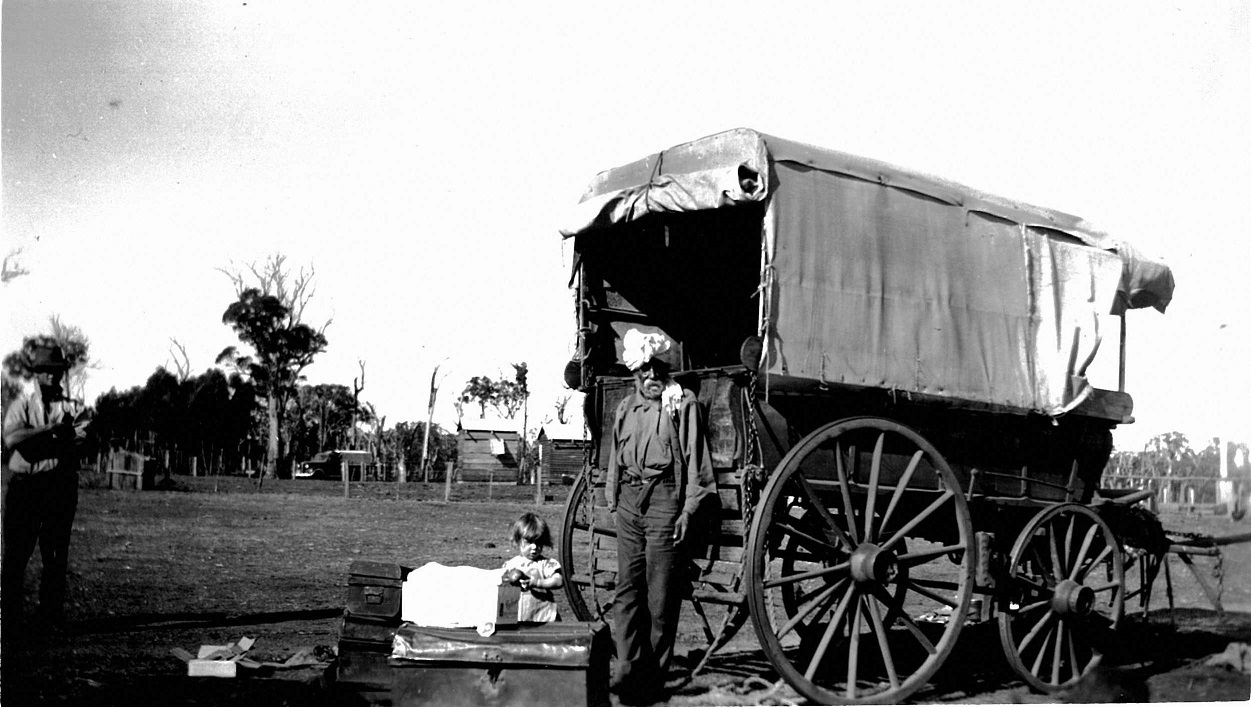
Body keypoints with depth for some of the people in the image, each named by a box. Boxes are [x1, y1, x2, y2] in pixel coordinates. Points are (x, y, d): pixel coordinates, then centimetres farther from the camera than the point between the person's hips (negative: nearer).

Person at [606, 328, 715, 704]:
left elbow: (696, 462, -4)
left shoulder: (684, 405, -2)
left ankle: (653, 677, 9)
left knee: (661, 595, 0)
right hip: (629, 500, 5)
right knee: (627, 589, 4)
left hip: (665, 500, -5)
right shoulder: (626, 409, 14)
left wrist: (688, 510, -9)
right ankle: (628, 668, 9)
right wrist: (614, 500, 16)